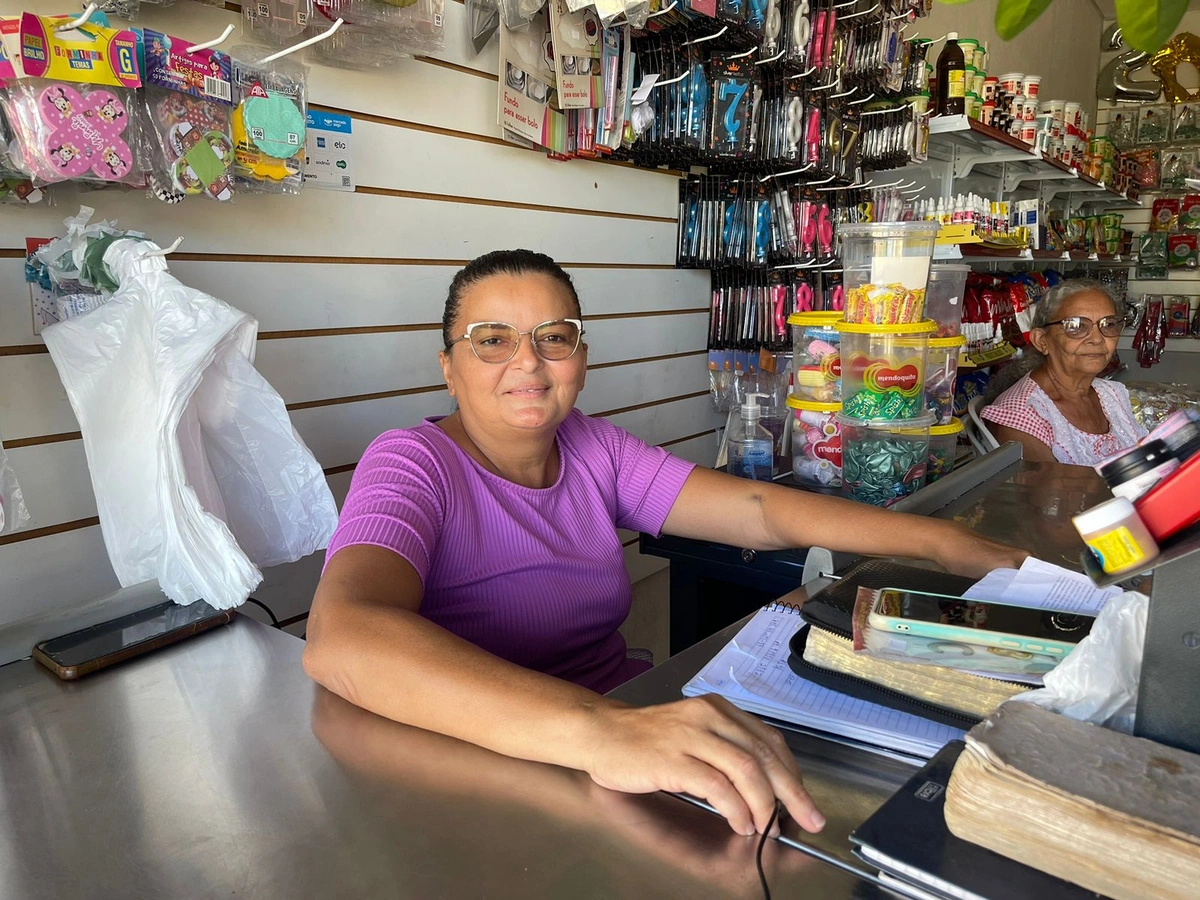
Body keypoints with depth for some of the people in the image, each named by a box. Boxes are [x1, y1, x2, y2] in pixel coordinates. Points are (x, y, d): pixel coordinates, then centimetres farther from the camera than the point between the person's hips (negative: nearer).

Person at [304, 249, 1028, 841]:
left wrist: (945, 542, -13)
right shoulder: (413, 464, -14)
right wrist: (599, 731, -45)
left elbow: (757, 510, -3)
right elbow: (341, 638, -33)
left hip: (627, 713, 5)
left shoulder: (595, 450, 3)